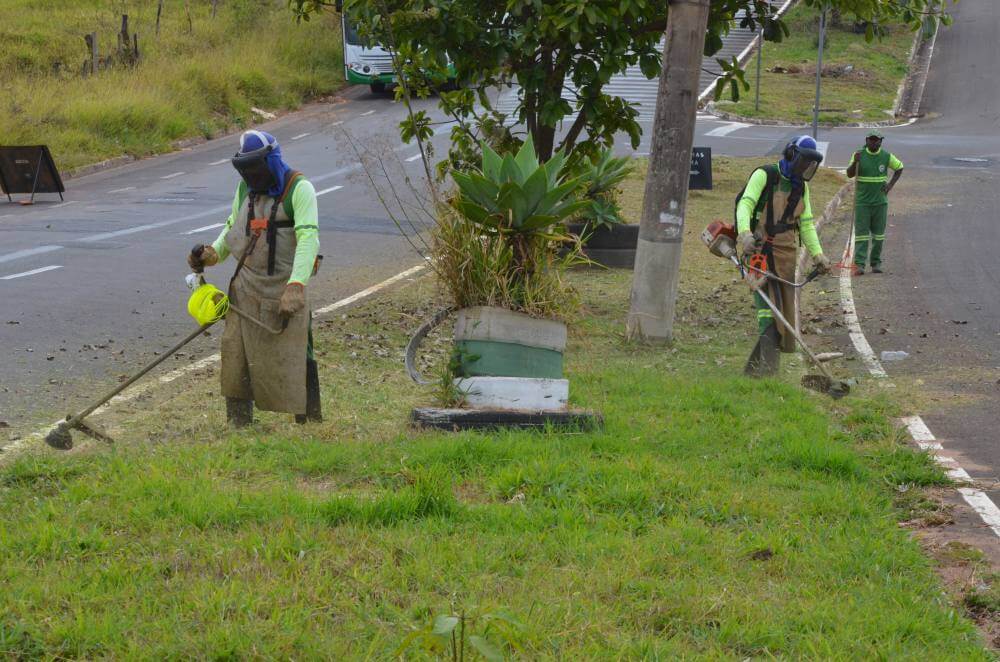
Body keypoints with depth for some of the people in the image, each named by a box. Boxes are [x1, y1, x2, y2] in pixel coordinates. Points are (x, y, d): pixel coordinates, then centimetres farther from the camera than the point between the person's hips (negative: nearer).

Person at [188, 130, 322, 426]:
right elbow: (233, 227, 27)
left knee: (292, 360, -4)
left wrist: (296, 287, -34)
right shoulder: (245, 188, 11)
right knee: (235, 355, 7)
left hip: (283, 291, -7)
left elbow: (308, 238, -23)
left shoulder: (299, 189, -12)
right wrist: (214, 253, 6)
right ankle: (238, 424, 16)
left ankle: (310, 422, 8)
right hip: (245, 289, 7)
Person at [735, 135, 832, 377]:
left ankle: (764, 363, 15)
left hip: (785, 252, 7)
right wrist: (745, 234, -37)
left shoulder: (801, 187, 13)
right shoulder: (764, 175, -7)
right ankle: (767, 359, -24)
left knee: (784, 307, 5)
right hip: (758, 247, -7)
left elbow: (806, 224, 16)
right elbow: (745, 204, -20)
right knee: (768, 302, -19)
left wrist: (818, 255, 6)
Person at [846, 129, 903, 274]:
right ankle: (859, 264, -13)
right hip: (862, 201, -2)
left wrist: (890, 185, 4)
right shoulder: (859, 155, -4)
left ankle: (876, 263, 15)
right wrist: (855, 162, -28)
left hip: (880, 201, 2)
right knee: (861, 233, -7)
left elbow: (899, 168, 16)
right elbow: (850, 174, -9)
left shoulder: (886, 157, 0)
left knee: (878, 234, 6)